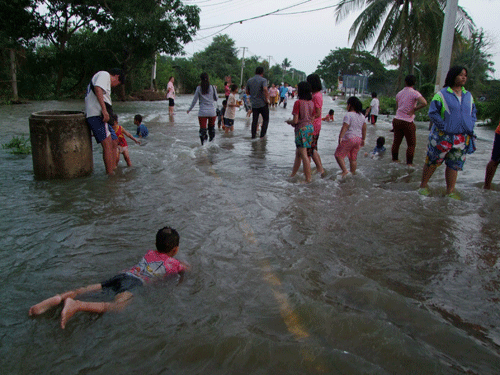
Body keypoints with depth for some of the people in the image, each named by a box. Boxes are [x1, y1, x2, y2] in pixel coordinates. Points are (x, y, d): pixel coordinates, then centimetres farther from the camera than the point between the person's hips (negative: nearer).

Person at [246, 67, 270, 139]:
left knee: (254, 120, 10)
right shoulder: (263, 80, -10)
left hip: (254, 104, 4)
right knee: (266, 119, 10)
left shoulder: (249, 80, 8)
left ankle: (253, 135, 9)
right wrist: (267, 99, -17)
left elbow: (247, 92, 15)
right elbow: (265, 89, -26)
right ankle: (262, 135, 5)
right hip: (263, 104, -4)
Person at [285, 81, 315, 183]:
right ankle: (293, 175, 29)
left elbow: (295, 121, -17)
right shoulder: (311, 103, 6)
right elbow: (312, 118, 11)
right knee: (298, 153, 18)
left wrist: (288, 121, 5)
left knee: (304, 155, -4)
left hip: (301, 129, -8)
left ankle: (308, 179, -2)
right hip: (310, 128, 8)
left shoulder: (298, 103, -14)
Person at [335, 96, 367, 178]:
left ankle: (345, 171, -12)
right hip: (358, 139, 8)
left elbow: (345, 127, -20)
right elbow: (364, 129, 15)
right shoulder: (362, 116, 11)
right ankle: (353, 173, 19)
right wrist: (363, 139, 22)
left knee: (338, 155, 1)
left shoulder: (348, 115, -12)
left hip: (349, 139, -7)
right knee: (353, 158, 15)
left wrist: (340, 137, -20)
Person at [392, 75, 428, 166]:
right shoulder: (414, 93, -9)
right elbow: (424, 103, -24)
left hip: (397, 120, 5)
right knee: (411, 144, 4)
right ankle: (409, 163, 2)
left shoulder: (399, 93, 9)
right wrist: (414, 109, -11)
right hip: (407, 122, -5)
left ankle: (394, 159, 21)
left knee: (396, 141, 14)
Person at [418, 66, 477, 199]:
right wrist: (444, 127, -14)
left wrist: (470, 127, 4)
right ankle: (423, 185, 18)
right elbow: (433, 112, -10)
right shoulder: (442, 94, -6)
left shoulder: (468, 96, 12)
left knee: (455, 164, 8)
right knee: (433, 161, 4)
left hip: (462, 138, 5)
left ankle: (450, 191, 15)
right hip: (443, 136, -5)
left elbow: (473, 113, 20)